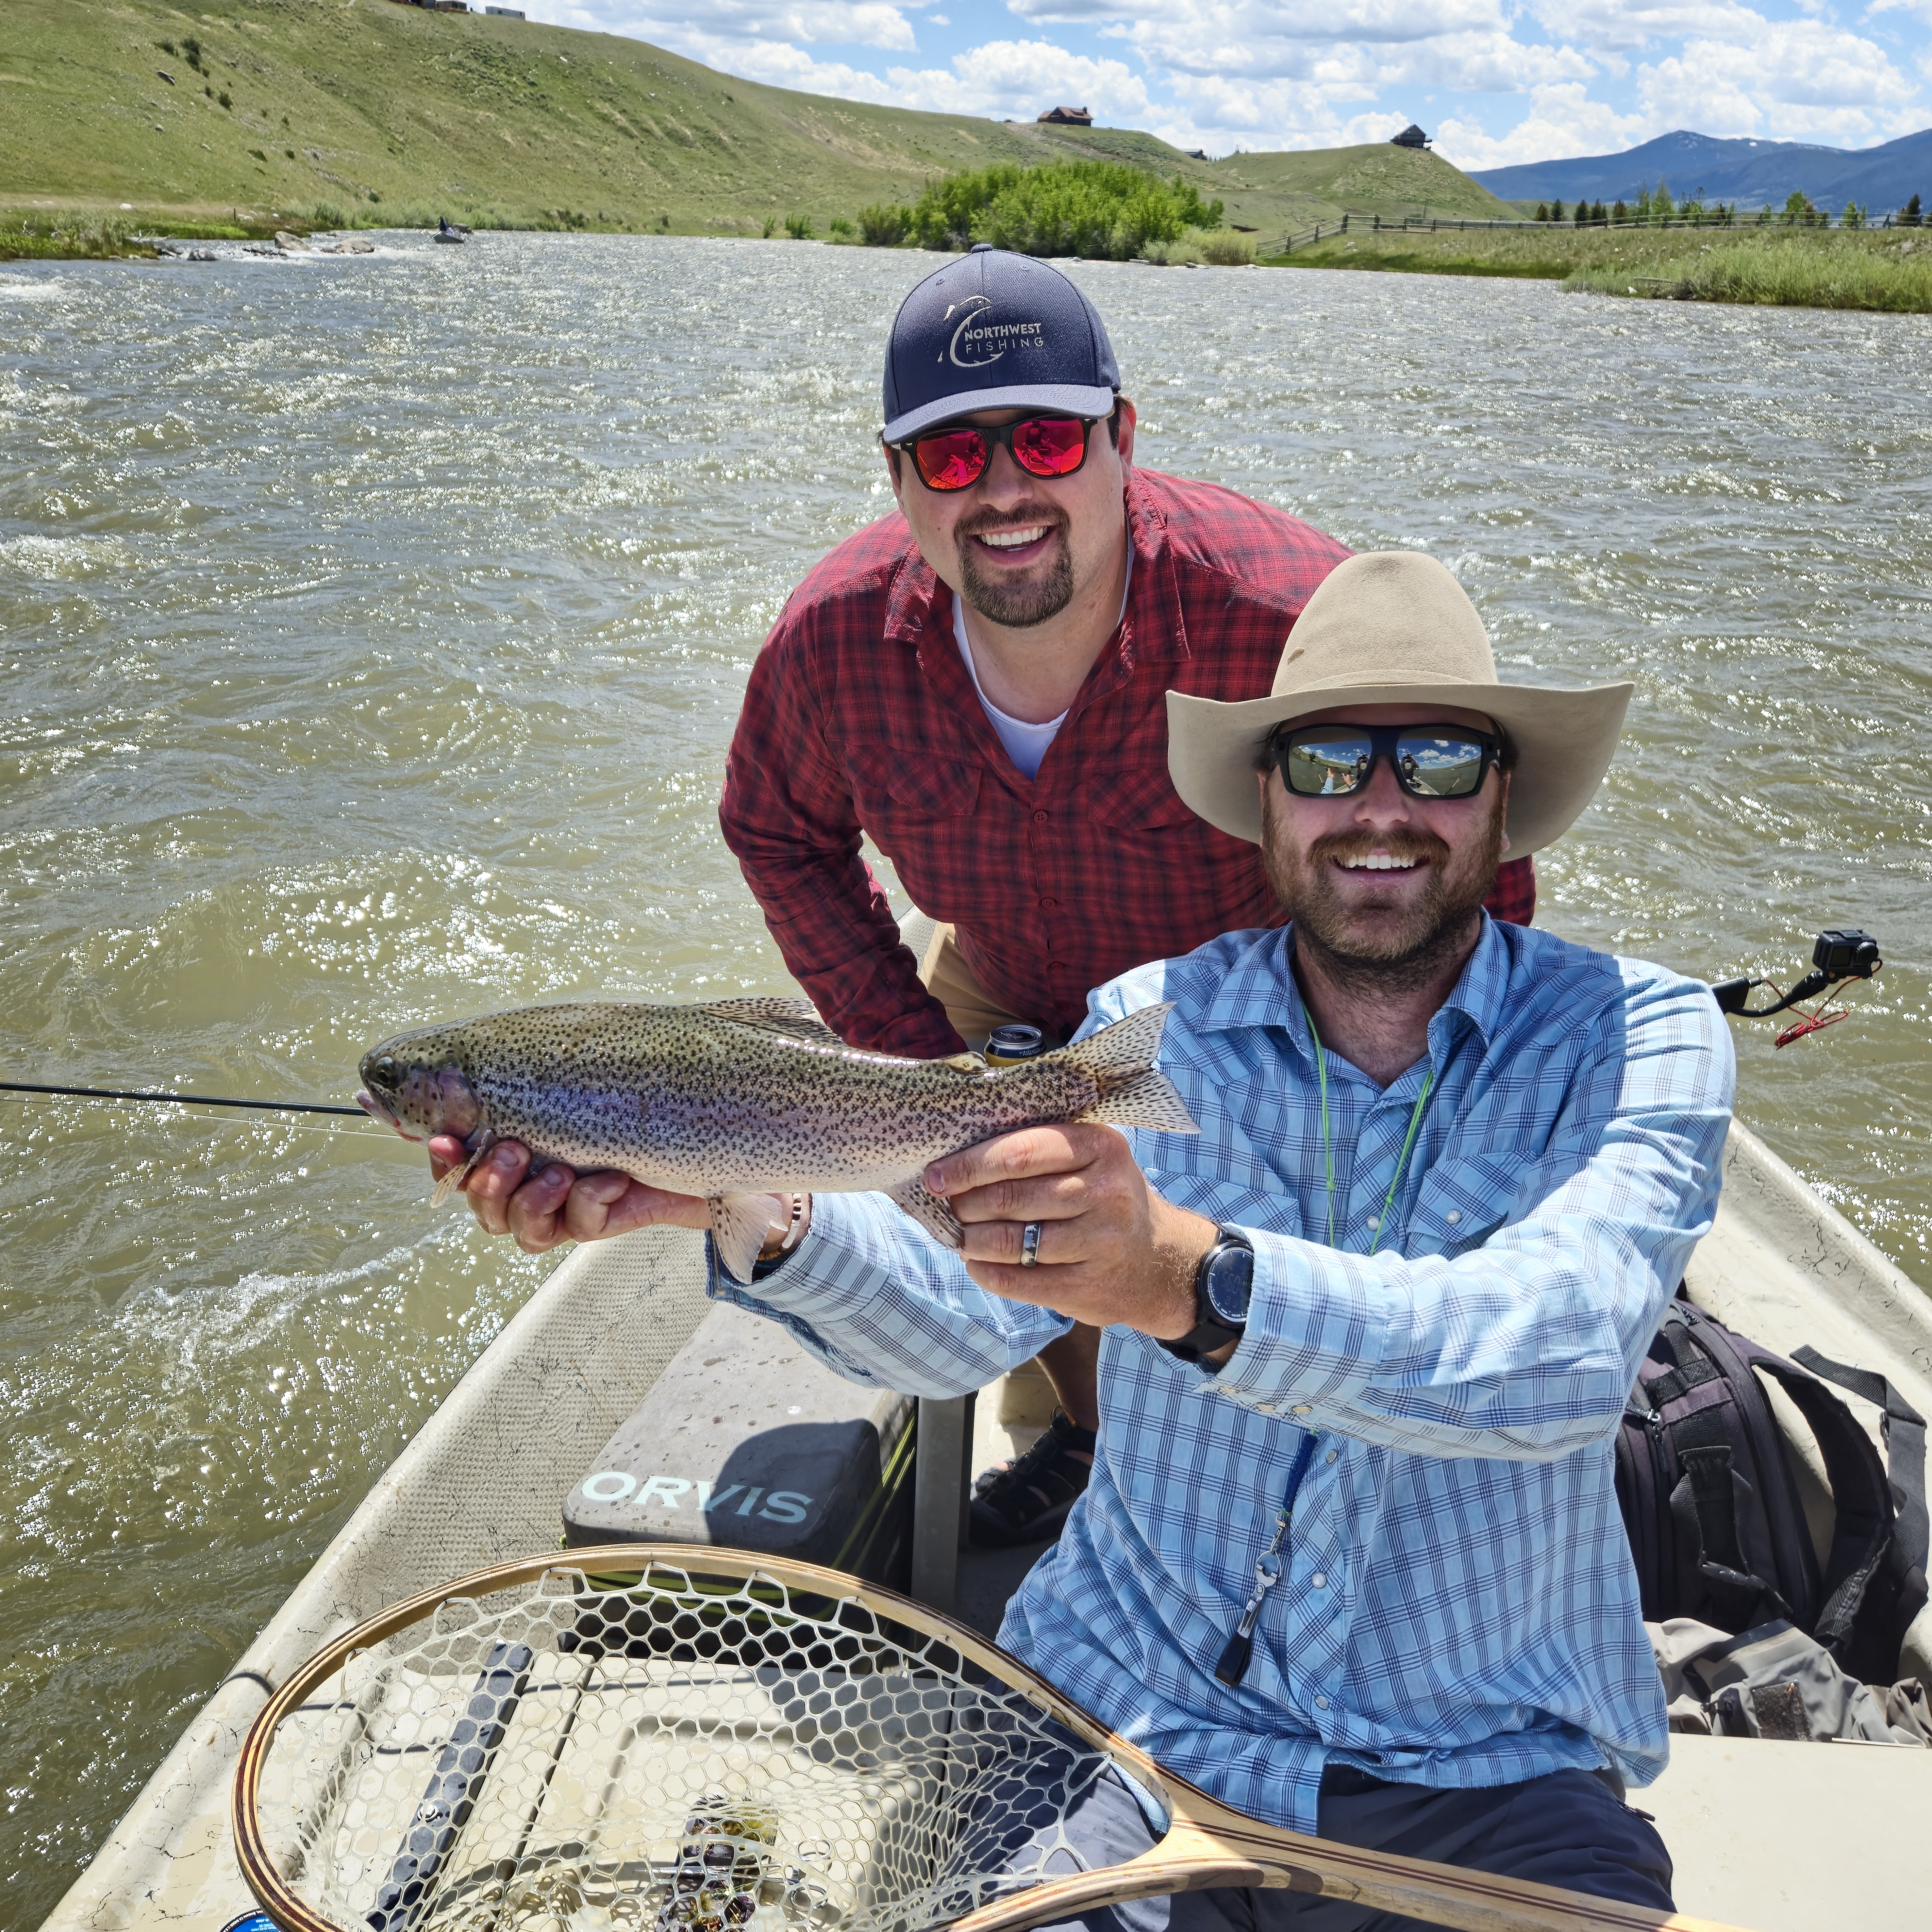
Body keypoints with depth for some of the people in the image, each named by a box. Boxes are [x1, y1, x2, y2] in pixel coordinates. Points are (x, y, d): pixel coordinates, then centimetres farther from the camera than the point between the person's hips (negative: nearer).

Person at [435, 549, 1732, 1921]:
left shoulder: (1637, 1035, -7)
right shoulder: (1150, 1024, 0)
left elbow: (1566, 1351, -26)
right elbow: (959, 1325, -10)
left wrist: (1187, 1276, -41)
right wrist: (755, 1204, -29)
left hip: (1488, 1782, 0)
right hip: (1121, 1722, 1)